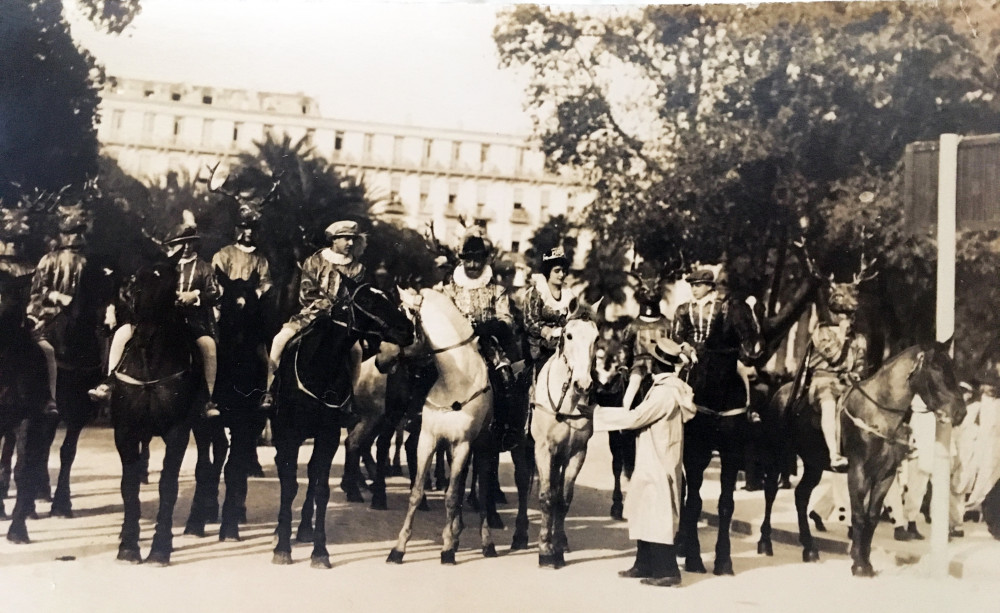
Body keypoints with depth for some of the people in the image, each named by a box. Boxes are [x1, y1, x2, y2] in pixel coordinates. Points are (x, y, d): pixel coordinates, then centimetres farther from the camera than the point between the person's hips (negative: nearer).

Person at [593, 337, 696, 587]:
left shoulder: (665, 392, -21)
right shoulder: (668, 387, 9)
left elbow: (635, 418, -23)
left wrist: (598, 413, -18)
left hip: (657, 463, -10)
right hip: (651, 462, 10)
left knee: (656, 516, -3)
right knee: (644, 513, 16)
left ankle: (667, 571, 5)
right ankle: (644, 564, 26)